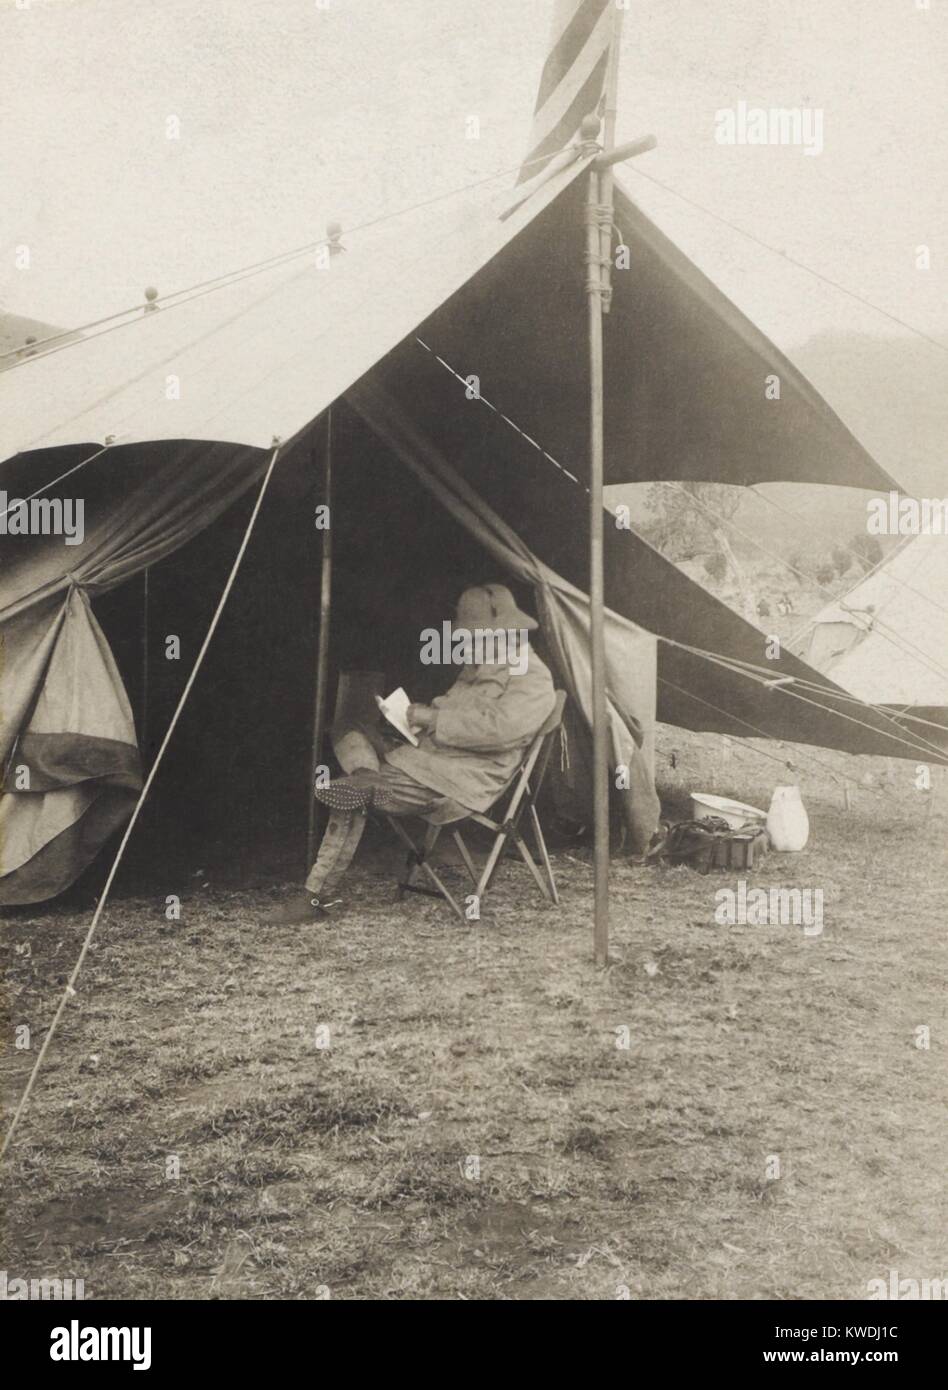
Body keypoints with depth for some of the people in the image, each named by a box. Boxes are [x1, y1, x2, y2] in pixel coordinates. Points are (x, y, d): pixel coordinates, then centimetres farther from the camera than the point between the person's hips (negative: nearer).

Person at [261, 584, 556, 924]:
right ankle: (368, 779, -21)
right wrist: (423, 713, 7)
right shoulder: (480, 665, 19)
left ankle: (314, 897, -17)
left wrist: (433, 718, -17)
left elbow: (497, 727, -26)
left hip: (461, 781, -10)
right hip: (428, 756, 10)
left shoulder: (532, 680, -11)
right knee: (348, 726, 8)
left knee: (346, 797, -22)